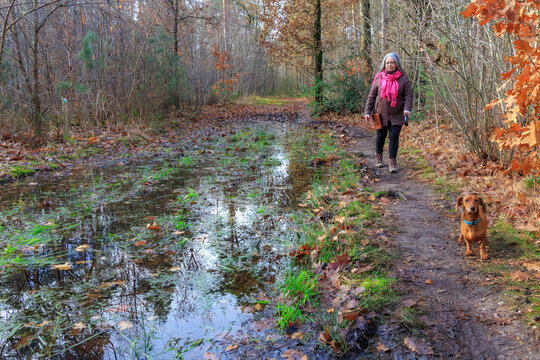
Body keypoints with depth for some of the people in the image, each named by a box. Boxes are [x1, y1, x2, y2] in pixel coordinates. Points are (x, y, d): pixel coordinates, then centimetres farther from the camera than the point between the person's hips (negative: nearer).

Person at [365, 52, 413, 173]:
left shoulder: (403, 78, -2)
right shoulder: (379, 78, 0)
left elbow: (408, 95, -3)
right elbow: (372, 95, 4)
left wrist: (407, 109, -19)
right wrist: (368, 112, 1)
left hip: (396, 115, -1)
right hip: (381, 114, 1)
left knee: (394, 137, -5)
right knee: (380, 136, 14)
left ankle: (392, 162, -2)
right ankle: (378, 156, 35)